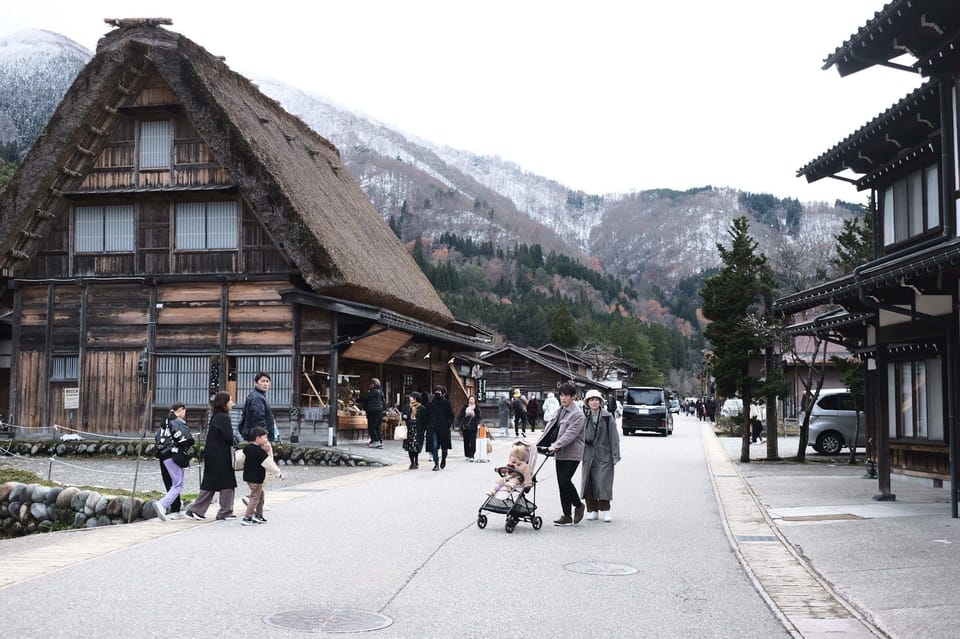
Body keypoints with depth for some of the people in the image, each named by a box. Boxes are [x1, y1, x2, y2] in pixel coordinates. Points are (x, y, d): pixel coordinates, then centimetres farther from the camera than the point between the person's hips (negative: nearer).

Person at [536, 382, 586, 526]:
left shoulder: (577, 414, -10)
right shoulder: (560, 411, 15)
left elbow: (570, 434, -20)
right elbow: (550, 427, 16)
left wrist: (556, 445, -27)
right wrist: (540, 443, 5)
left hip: (572, 454, -8)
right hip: (560, 454, 8)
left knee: (565, 481, -14)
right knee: (562, 483, 6)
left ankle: (578, 505, 12)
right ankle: (567, 517, 11)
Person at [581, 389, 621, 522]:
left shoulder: (607, 417, -1)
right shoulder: (585, 417, 7)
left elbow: (613, 437, -1)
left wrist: (615, 456, -5)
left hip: (604, 456, -3)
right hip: (588, 455, 3)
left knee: (603, 483, -7)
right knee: (588, 483, 4)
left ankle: (605, 509, 4)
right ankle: (592, 510, 14)